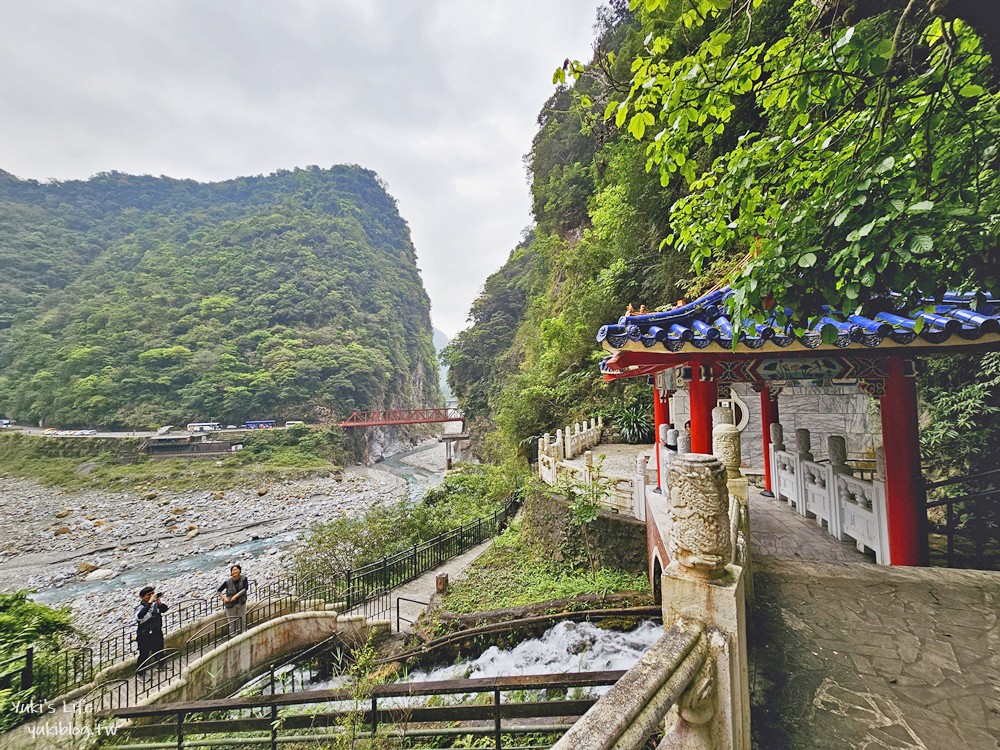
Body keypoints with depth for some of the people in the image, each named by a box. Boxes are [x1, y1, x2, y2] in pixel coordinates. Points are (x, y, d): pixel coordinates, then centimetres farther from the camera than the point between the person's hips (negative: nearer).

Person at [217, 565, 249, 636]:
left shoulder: (243, 578, -15)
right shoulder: (228, 581, -16)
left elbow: (245, 589, -19)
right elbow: (218, 590, -6)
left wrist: (236, 596, -26)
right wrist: (224, 597, -20)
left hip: (241, 603, 2)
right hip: (231, 604, -2)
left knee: (242, 621, 13)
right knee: (232, 622, 7)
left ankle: (240, 635, 33)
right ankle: (233, 636, 25)